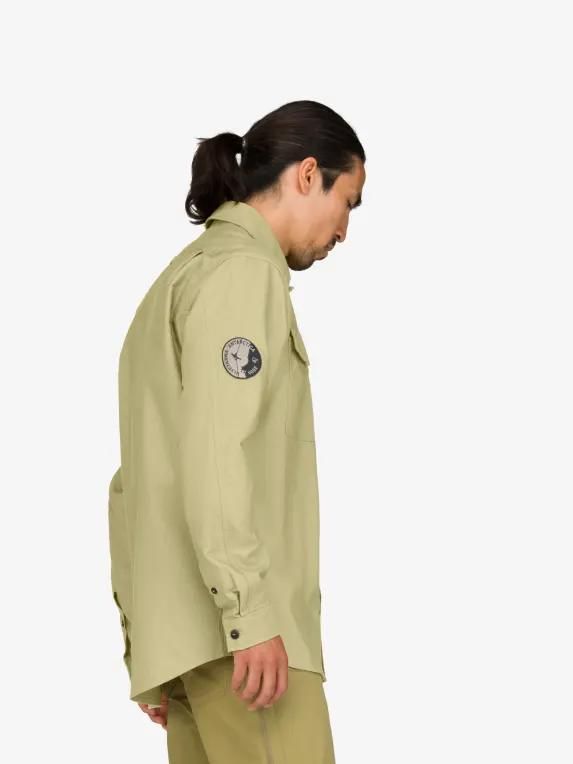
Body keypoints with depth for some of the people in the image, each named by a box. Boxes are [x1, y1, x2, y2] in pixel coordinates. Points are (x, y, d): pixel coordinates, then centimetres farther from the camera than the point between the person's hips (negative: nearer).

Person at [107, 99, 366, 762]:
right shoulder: (242, 268, -3)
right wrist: (252, 613, -20)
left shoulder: (188, 273, 27)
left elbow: (139, 477, 25)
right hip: (234, 628, -9)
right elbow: (215, 453, -16)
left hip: (182, 632, 9)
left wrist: (148, 653, 24)